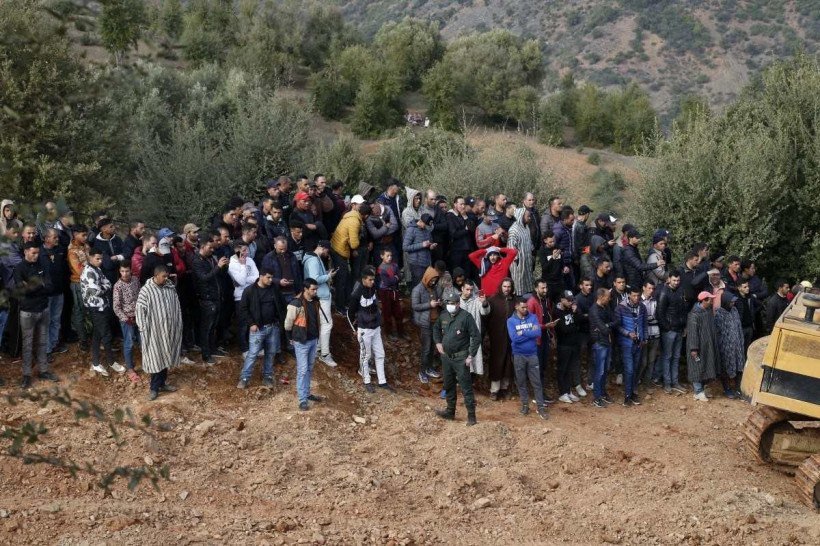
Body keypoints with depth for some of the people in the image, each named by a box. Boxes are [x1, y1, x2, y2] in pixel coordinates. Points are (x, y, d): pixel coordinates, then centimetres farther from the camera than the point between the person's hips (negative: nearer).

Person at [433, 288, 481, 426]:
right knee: (449, 385, 17)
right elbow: (436, 328, 24)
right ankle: (450, 412, 31)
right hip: (446, 356, 6)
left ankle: (471, 415, 3)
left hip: (461, 358, -6)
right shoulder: (443, 316, 2)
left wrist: (471, 355, -16)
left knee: (466, 386, -3)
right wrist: (438, 342, 10)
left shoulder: (465, 316, -16)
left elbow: (476, 337, -14)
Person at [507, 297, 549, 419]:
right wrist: (530, 333, -14)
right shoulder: (511, 321, -5)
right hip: (518, 355, 0)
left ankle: (540, 406, 7)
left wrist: (523, 333, -15)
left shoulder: (533, 317, -1)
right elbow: (514, 338, -18)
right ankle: (525, 404, 22)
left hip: (532, 354, 1)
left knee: (536, 381, 2)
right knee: (521, 382, 9)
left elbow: (538, 333, -14)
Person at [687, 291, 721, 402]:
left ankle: (701, 388, 26)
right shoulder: (694, 314, -20)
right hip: (699, 347, -9)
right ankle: (698, 392, 7)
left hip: (708, 346, 9)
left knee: (706, 367, 14)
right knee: (698, 368, -1)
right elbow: (692, 332, -21)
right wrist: (693, 349, -22)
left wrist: (714, 344, 20)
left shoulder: (709, 311, 6)